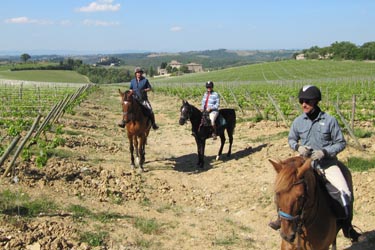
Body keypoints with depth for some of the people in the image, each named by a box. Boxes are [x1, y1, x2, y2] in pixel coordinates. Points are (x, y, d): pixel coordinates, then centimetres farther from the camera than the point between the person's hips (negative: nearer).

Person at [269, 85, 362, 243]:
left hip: (327, 163, -3)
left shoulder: (329, 120, -11)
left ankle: (347, 227, 6)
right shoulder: (298, 121, -3)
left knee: (344, 193, -18)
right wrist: (298, 147, -9)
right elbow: (291, 139, 13)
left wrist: (324, 152, -19)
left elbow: (341, 143, -4)